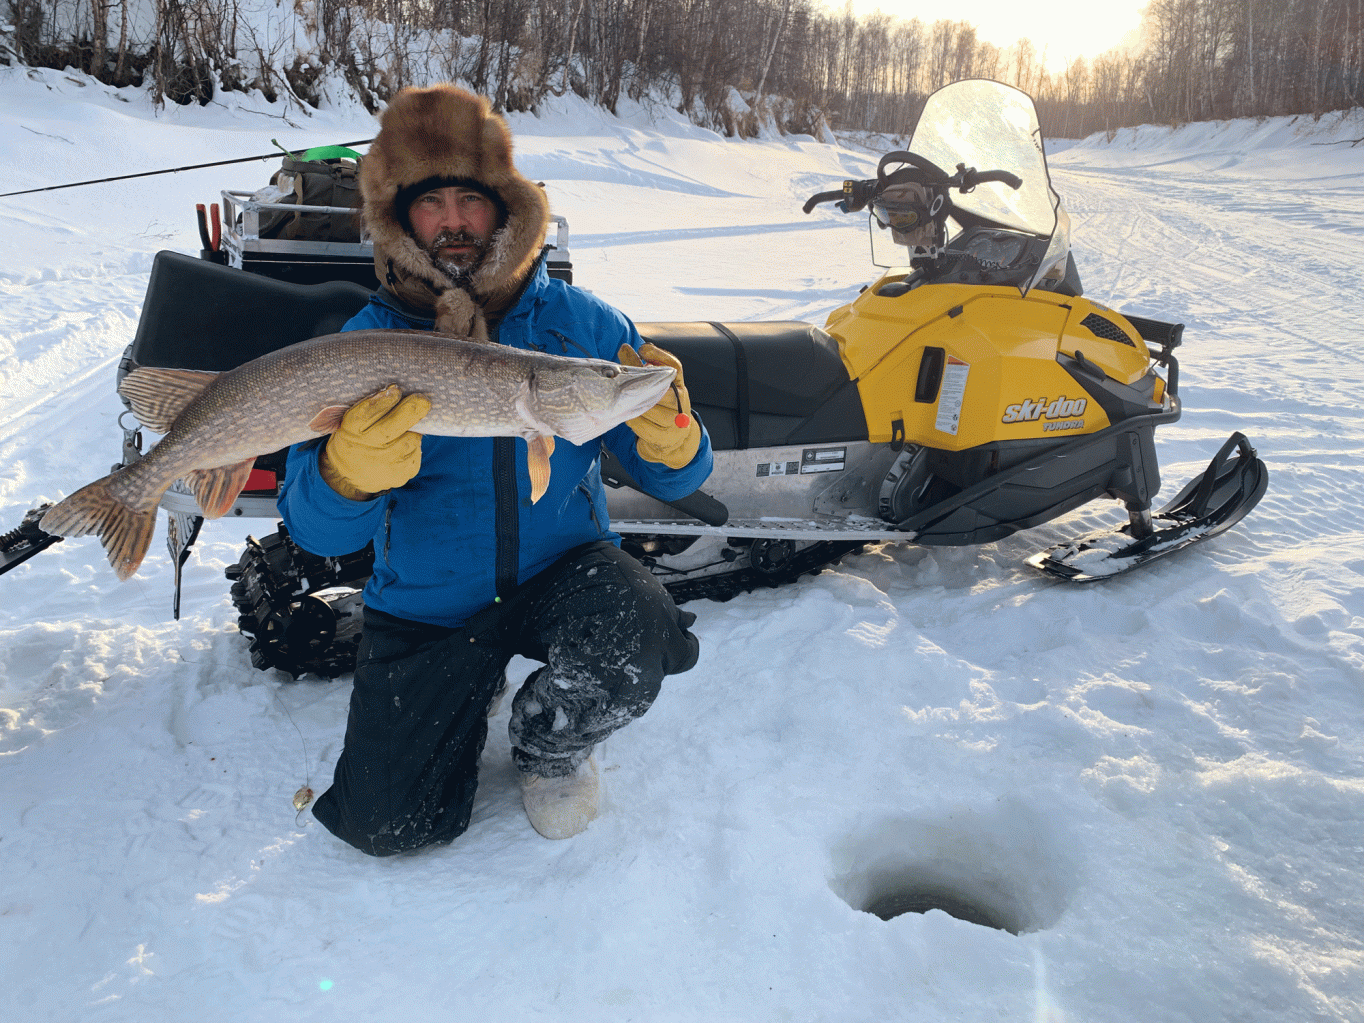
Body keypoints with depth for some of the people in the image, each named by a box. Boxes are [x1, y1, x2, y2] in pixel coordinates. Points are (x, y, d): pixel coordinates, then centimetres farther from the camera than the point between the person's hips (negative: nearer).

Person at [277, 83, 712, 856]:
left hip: (564, 573, 0)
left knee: (629, 651, -33)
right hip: (428, 606, 1)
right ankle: (471, 694, 26)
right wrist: (348, 474, -37)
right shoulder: (367, 343, -8)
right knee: (383, 823, -7)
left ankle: (550, 745, 5)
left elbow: (673, 480, -4)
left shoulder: (581, 323, -7)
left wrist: (674, 442, -29)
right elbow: (317, 530, -13)